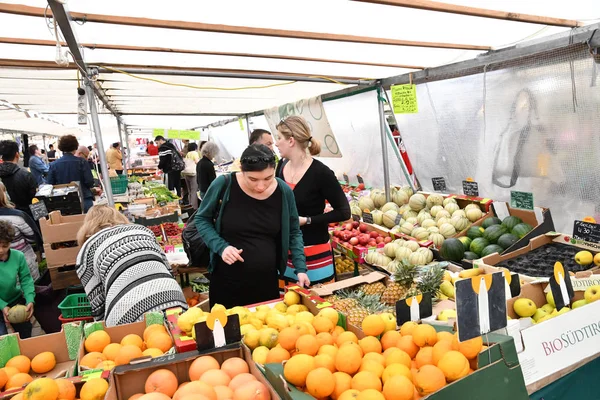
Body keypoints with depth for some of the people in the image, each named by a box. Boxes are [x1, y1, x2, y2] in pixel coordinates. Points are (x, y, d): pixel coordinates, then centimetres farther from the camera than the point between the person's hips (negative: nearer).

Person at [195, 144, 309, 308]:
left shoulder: (284, 192, -8)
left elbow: (294, 233, 6)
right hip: (226, 280, -1)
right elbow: (201, 219, 0)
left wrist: (301, 268, -4)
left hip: (267, 280, 2)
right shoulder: (224, 184, -14)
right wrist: (221, 247, -15)